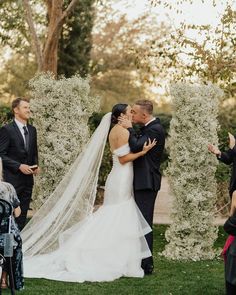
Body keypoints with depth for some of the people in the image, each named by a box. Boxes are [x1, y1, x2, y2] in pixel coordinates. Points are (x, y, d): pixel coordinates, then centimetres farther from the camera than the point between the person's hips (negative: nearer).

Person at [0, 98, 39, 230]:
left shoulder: (32, 130, 12)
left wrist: (35, 165, 4)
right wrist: (19, 166, -18)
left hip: (28, 178, 6)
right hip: (13, 179, -6)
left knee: (23, 214, 9)